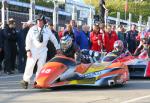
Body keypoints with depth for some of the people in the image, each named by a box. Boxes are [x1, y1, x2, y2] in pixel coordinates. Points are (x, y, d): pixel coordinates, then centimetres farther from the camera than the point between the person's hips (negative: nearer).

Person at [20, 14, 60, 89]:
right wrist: (28, 50, -9)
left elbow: (53, 39, 14)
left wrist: (57, 48, 15)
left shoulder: (47, 30, 4)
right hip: (33, 50, -2)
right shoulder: (32, 29, -1)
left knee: (41, 66, -1)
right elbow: (28, 40, -1)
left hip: (43, 50, 2)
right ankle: (25, 80, 2)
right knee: (30, 65, -7)